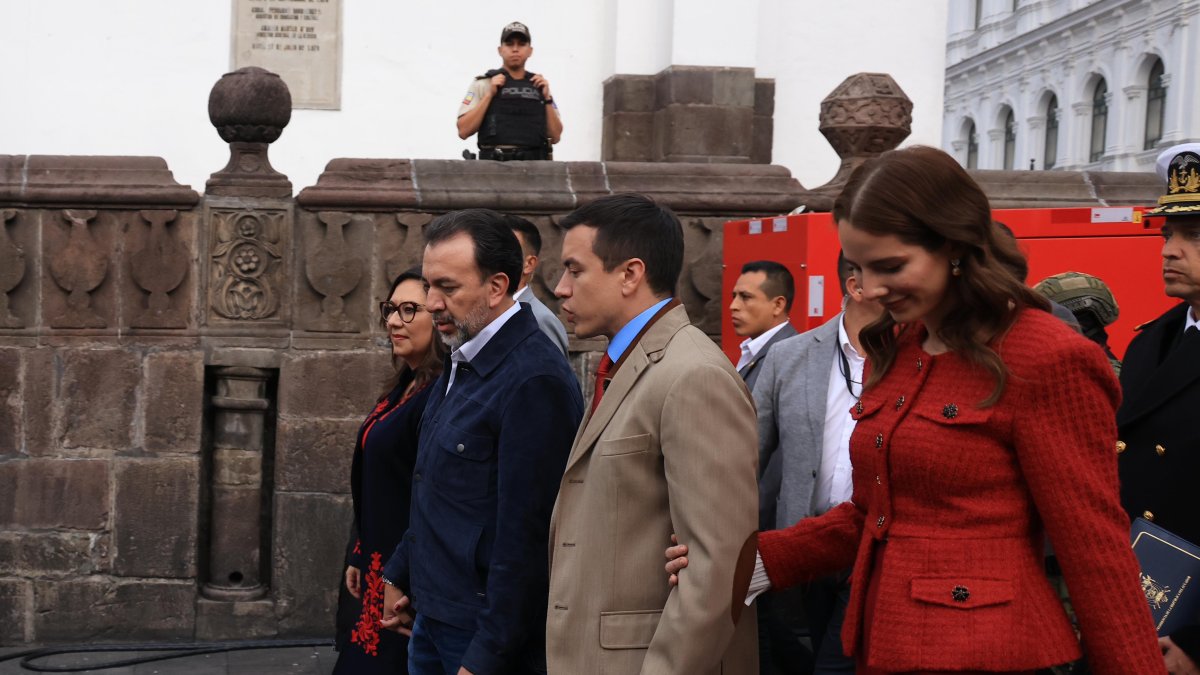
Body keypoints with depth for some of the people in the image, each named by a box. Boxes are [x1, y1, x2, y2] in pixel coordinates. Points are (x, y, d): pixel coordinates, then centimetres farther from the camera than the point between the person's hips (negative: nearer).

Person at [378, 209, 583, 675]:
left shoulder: (535, 381, -21)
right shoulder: (462, 362, 8)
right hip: (431, 619, 8)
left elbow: (523, 538, -23)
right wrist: (400, 575, 22)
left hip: (487, 636, -8)